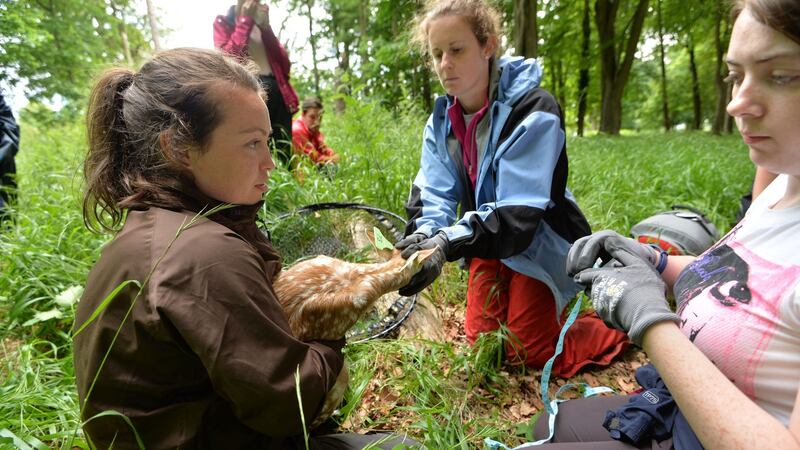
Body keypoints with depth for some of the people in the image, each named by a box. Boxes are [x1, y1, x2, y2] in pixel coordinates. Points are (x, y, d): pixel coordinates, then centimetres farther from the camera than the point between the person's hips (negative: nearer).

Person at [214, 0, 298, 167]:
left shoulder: (263, 24, 22)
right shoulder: (223, 23, 11)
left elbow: (285, 65, 8)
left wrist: (266, 27, 1)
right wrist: (245, 20, -3)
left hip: (278, 96, 4)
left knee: (284, 159, 2)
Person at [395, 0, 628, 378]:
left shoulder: (533, 112, -26)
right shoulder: (442, 118, -6)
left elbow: (518, 212, -34)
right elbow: (432, 194, -15)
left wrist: (448, 243, -48)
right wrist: (425, 236, -37)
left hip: (539, 243, -6)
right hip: (488, 241, 6)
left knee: (528, 353, -2)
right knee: (482, 343, 10)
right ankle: (552, 312, 36)